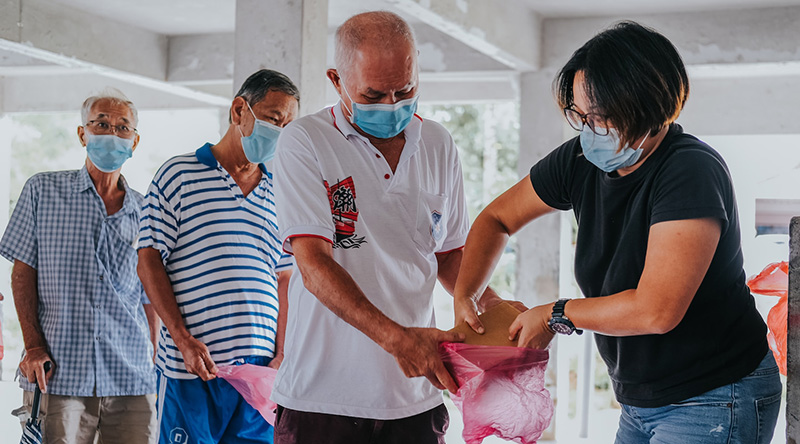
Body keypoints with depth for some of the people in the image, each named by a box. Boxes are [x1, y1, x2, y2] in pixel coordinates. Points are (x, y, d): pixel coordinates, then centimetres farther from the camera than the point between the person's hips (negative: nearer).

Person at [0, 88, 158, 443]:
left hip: (131, 379, 2)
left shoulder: (145, 212, 11)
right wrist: (33, 346, -6)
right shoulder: (42, 191, 7)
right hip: (58, 375, -2)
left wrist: (152, 368, 10)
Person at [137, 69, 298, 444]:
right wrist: (184, 340, -10)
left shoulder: (277, 195, 15)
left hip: (258, 368, 4)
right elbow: (149, 262, -2)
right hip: (190, 370, -4)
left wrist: (282, 356, 4)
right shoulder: (179, 175, 2)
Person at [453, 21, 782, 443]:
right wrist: (463, 298, -3)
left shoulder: (692, 172, -24)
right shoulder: (581, 161, -2)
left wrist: (555, 315, -16)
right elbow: (497, 218, 13)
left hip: (715, 402, -7)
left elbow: (655, 310, -31)